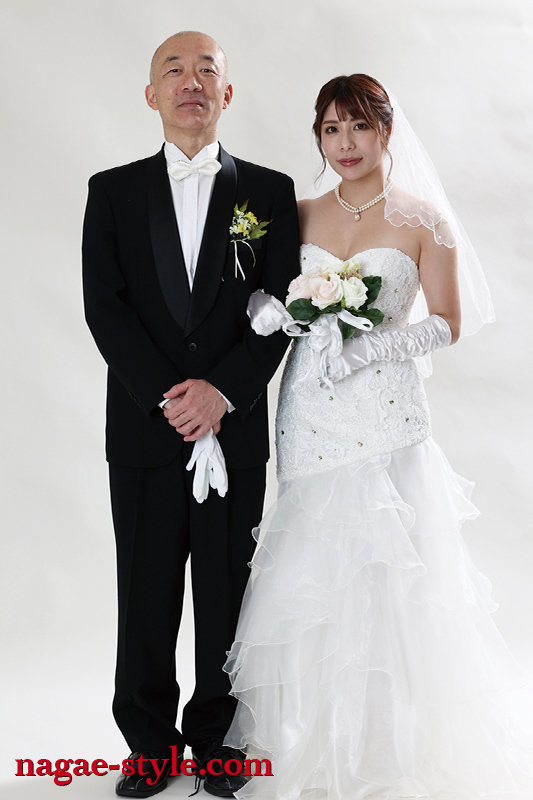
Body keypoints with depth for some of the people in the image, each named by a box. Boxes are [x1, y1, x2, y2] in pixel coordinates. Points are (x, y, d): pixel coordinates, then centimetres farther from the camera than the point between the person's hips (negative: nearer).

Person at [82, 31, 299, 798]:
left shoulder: (270, 192, 6)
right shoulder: (113, 191, 7)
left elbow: (281, 307, -1)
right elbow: (104, 306, -3)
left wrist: (223, 390, -14)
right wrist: (167, 396, -13)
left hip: (234, 428, 0)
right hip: (142, 430, 1)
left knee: (226, 597, 7)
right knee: (146, 598, 8)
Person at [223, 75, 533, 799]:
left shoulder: (422, 217, 0)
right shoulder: (300, 215, 11)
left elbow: (448, 322, -1)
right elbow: (266, 298, 14)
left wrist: (368, 346, -15)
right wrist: (275, 308, -9)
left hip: (385, 416, -3)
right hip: (309, 414, 3)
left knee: (384, 578, -2)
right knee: (311, 575, 3)